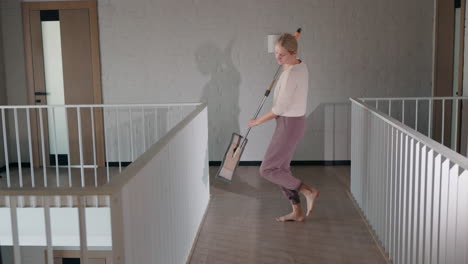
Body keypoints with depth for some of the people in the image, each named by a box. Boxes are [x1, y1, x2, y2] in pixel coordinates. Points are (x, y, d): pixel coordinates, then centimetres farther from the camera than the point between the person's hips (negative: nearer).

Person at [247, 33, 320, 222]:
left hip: (289, 125, -10)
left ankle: (308, 191, 2)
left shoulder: (291, 74, -24)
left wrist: (257, 121, -8)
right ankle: (297, 212, 22)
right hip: (295, 121, 10)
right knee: (281, 169, 15)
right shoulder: (301, 66, 5)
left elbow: (280, 108, -21)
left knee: (267, 170, -1)